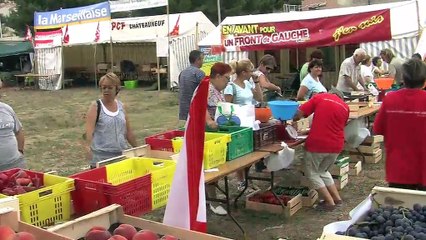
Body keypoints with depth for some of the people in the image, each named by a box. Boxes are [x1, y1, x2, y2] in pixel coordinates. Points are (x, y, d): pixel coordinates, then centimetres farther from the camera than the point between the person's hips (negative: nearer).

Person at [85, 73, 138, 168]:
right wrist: (88, 147, -33)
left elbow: (128, 132, 18)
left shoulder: (121, 106, 11)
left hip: (121, 154, 4)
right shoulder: (96, 106, -3)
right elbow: (89, 130, -16)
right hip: (101, 157, -4)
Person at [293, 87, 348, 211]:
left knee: (311, 172, 14)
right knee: (322, 171, 27)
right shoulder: (345, 107, 12)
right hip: (336, 146, 5)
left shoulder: (319, 97, 2)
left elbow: (299, 114, -6)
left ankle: (329, 202, 10)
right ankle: (336, 198, 24)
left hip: (317, 144, -5)